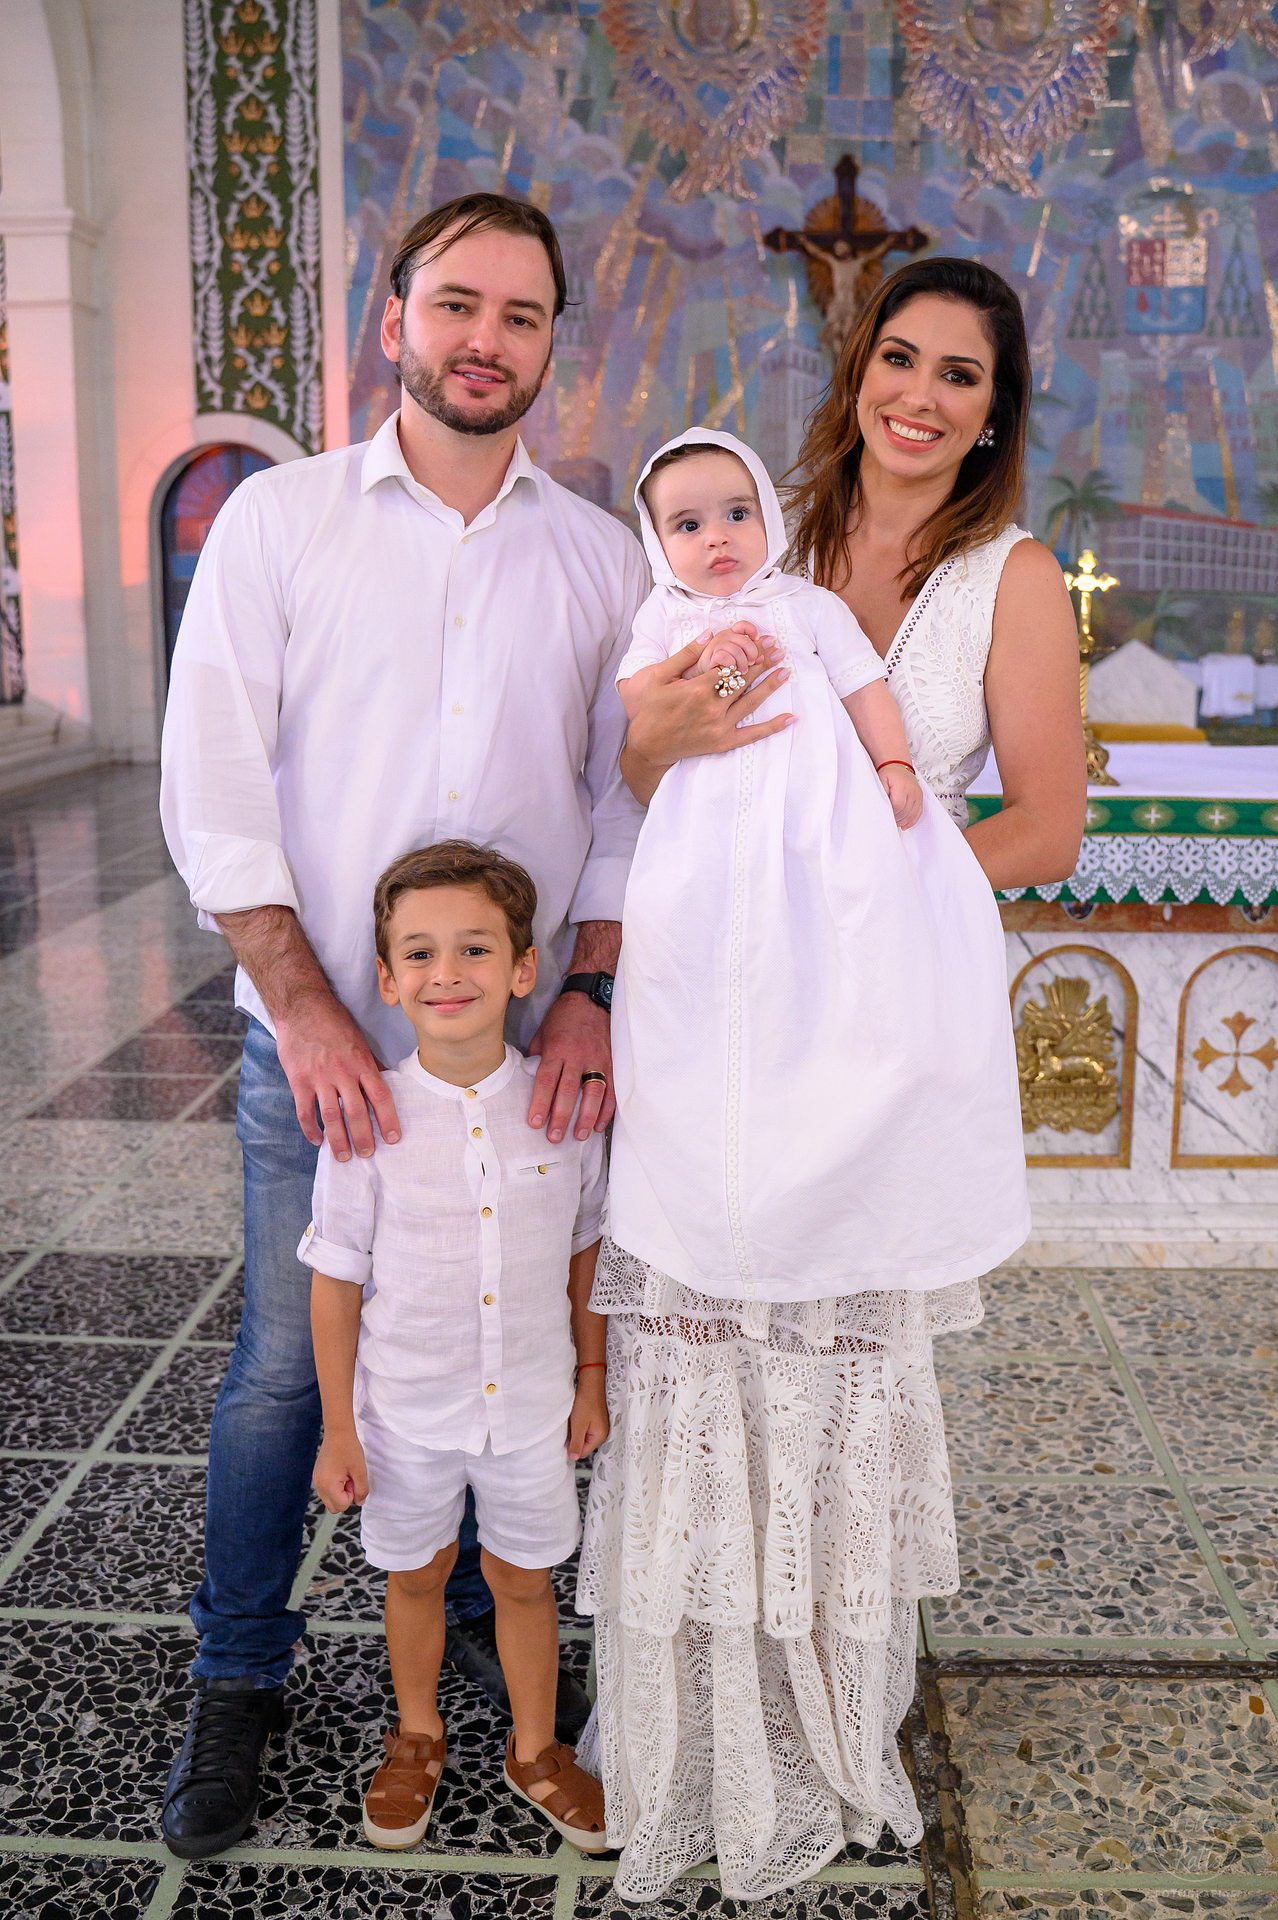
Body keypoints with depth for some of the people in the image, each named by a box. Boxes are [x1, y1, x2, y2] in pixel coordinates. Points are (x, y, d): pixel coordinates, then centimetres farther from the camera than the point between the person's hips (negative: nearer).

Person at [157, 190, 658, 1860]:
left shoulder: (600, 557, 6)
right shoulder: (279, 518, 0)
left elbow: (626, 798, 5)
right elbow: (213, 781, -5)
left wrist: (592, 991, -8)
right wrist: (306, 1005, -13)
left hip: (525, 1044, 2)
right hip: (316, 1037, -1)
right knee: (282, 1364, 8)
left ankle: (481, 1613, 39)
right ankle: (239, 1676, 30)